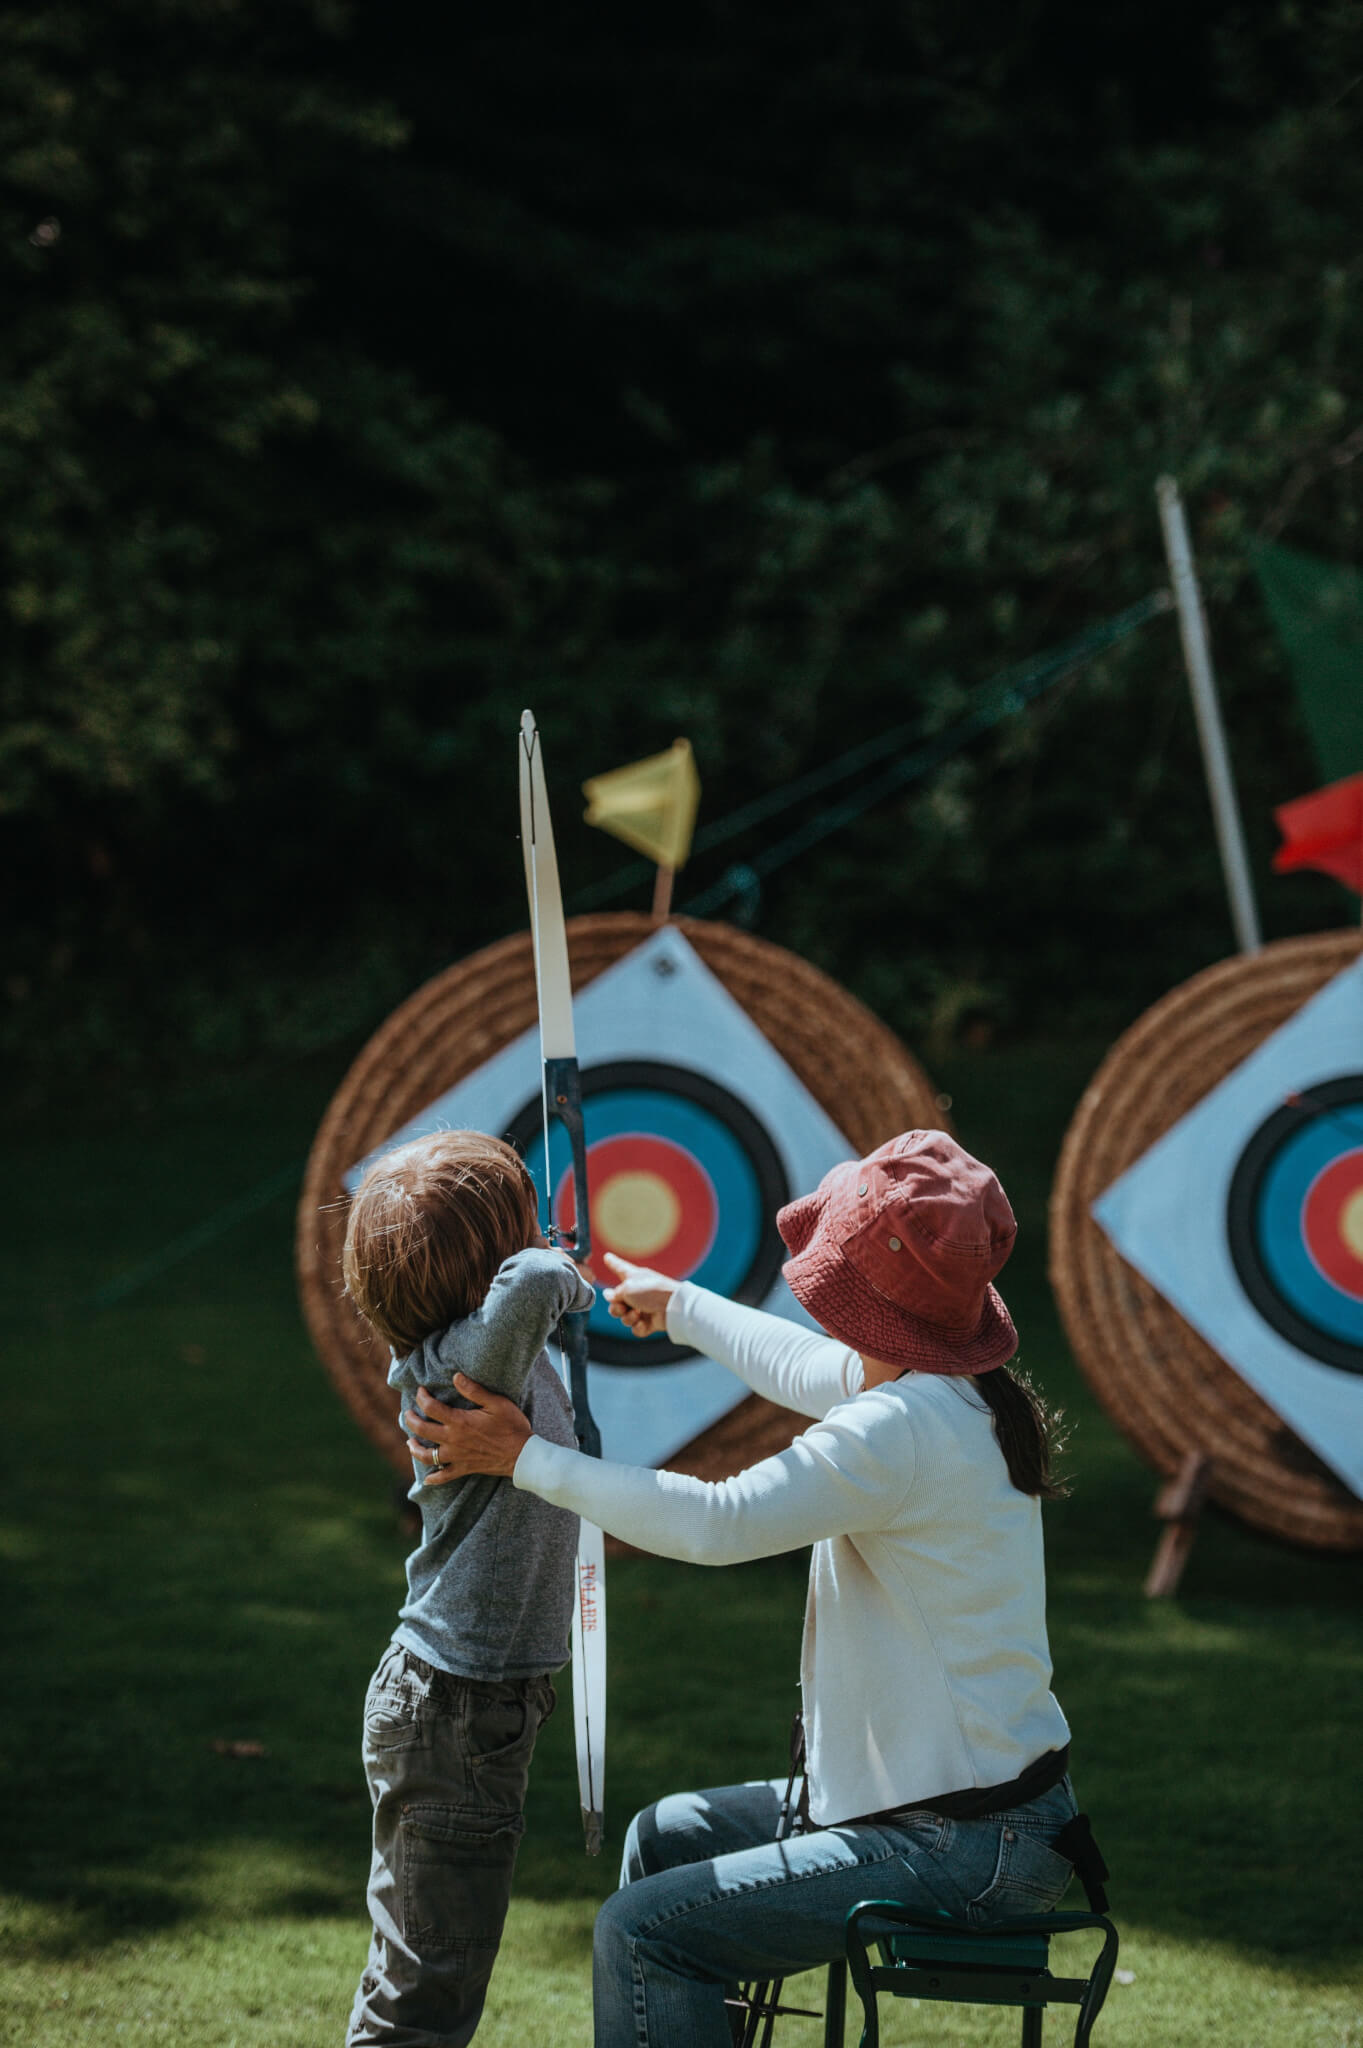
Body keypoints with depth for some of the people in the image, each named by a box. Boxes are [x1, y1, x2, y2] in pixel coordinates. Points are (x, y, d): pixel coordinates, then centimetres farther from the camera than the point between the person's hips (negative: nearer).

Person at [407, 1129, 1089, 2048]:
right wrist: (680, 1306, 45)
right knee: (663, 1838, 23)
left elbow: (717, 1522, -24)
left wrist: (531, 1459, -13)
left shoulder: (906, 1428, -23)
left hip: (968, 1850, -10)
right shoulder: (961, 1391, 8)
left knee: (644, 1936, -14)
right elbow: (807, 1367, 28)